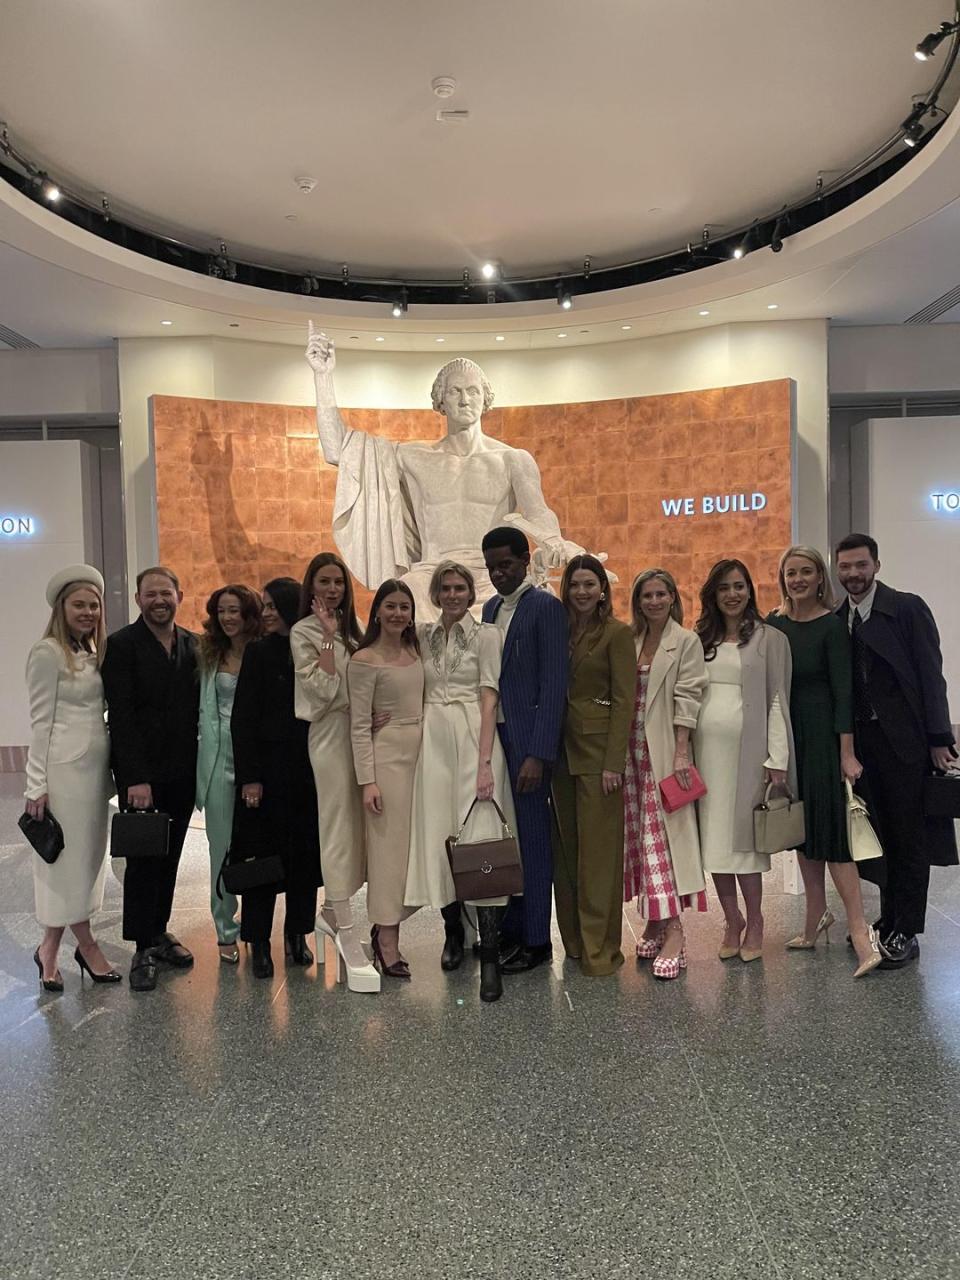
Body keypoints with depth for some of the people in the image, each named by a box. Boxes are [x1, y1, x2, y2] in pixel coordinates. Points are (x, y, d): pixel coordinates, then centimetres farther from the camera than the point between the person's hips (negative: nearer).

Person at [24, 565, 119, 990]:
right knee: (69, 857, 2)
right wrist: (37, 785, -11)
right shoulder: (48, 653, -8)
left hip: (96, 766, 8)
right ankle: (85, 944, 15)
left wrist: (110, 767, 7)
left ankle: (51, 948, 21)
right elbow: (41, 722, -9)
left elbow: (98, 713, 12)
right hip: (65, 768, -8)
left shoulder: (93, 652, 13)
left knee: (88, 856, 11)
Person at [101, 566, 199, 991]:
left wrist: (201, 766, 2)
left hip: (182, 772, 5)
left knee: (169, 857, 13)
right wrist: (136, 778, -17)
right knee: (143, 860, 2)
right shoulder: (121, 645, -7)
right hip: (141, 774, -4)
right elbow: (121, 716, -12)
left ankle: (159, 932, 26)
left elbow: (199, 706, 10)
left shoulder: (193, 645, 8)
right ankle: (143, 949, 12)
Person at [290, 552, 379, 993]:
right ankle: (349, 937, -4)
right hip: (331, 734, -6)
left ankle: (332, 911, 25)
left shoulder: (352, 627, 15)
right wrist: (328, 637, -12)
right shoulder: (303, 633, -3)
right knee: (339, 828, -7)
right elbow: (324, 690, -14)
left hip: (361, 731, 6)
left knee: (354, 826, 8)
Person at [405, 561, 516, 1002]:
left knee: (480, 838, -10)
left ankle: (490, 957, -8)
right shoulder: (424, 636, 13)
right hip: (433, 741, 4)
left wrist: (485, 762, -14)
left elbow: (489, 700, -6)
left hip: (474, 739, -4)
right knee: (438, 836, 6)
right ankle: (453, 931, 27)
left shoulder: (486, 635, 1)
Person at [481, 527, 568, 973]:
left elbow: (553, 685, -14)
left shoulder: (545, 607, -8)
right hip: (493, 735, 7)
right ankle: (509, 931, 25)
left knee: (531, 839, 1)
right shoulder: (490, 609, 15)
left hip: (527, 740, -7)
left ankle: (535, 941, 13)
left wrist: (539, 754, -19)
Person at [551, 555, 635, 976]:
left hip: (598, 750, -6)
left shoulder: (617, 633, -5)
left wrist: (613, 762, -15)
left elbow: (623, 700, -9)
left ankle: (600, 948, 6)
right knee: (565, 848, 11)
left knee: (598, 850, -3)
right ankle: (574, 940, 22)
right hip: (563, 750, 6)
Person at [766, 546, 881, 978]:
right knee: (802, 826, 13)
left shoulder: (831, 625, -10)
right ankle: (817, 914, 26)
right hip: (786, 733, 6)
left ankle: (859, 929, -3)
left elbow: (843, 690, -12)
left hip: (822, 733, -6)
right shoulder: (773, 624, 6)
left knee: (830, 826, -8)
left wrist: (846, 752, -16)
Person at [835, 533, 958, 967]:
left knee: (910, 838, 3)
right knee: (879, 836, 12)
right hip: (862, 742, 5)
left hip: (905, 740, -5)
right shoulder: (837, 620, 9)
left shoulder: (908, 608, -5)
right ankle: (889, 922, 24)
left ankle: (905, 933, 11)